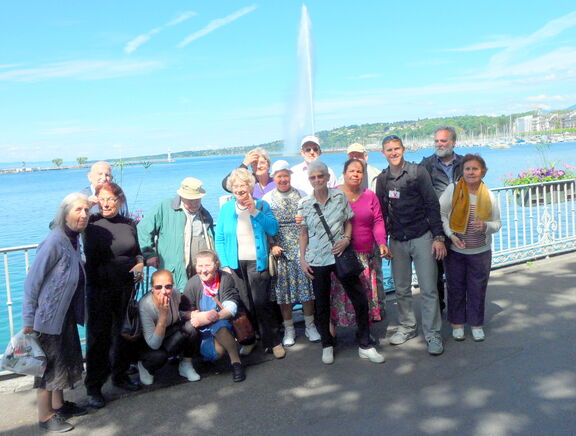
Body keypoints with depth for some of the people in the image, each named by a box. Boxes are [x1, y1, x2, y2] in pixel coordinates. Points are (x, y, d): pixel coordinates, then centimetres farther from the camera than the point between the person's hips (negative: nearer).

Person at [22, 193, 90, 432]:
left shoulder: (73, 240, 3)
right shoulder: (54, 242, -22)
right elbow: (32, 282, -20)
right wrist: (28, 321, -18)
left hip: (65, 314, 8)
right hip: (48, 316, -8)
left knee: (66, 359, 19)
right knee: (50, 365, 4)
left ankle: (58, 404, 36)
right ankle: (45, 416, 20)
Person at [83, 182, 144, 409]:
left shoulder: (129, 224, 7)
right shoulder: (91, 224, -4)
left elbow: (137, 252, 18)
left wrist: (140, 264, -2)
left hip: (127, 287, 4)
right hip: (100, 289, -4)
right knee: (99, 336, 0)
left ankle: (121, 375, 32)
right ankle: (93, 387, 11)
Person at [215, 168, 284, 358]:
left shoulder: (261, 205, 3)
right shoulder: (226, 209, 4)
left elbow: (273, 229, -8)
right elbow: (219, 239, 4)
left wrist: (255, 212, -14)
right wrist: (225, 264, -3)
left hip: (257, 262, -1)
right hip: (235, 263, 1)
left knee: (261, 303, -5)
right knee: (244, 304, 5)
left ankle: (274, 341, 7)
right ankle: (248, 340, 21)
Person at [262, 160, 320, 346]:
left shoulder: (302, 196, 7)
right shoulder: (267, 199, 4)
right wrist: (272, 246, -10)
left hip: (302, 249, 1)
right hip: (280, 251, 0)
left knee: (306, 287, 3)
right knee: (283, 290, 4)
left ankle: (310, 326, 19)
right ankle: (289, 329, 18)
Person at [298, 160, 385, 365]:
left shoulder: (340, 196, 0)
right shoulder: (304, 204, -1)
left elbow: (348, 222, 9)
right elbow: (304, 234, 6)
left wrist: (346, 239, -10)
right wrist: (302, 259, 1)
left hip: (341, 256, 1)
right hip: (317, 260, 0)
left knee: (360, 299, 0)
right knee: (322, 304, 9)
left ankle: (365, 345, 15)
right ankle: (327, 345, 27)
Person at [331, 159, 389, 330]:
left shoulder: (370, 196, 10)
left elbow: (378, 221, 6)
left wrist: (382, 242, -8)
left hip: (366, 254, 3)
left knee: (366, 293, 4)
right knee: (340, 293, -3)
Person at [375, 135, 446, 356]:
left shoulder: (418, 172, -4)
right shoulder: (382, 179, 7)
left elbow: (432, 205, -6)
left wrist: (438, 237, -11)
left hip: (422, 238, -3)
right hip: (397, 241, 4)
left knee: (428, 289, -2)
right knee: (401, 289, 10)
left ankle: (433, 334, 9)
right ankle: (407, 327, 27)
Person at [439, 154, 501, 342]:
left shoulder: (489, 196, -1)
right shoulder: (452, 190, -8)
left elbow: (497, 223, 6)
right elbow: (440, 214, -7)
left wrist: (485, 226, -16)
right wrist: (450, 235, -17)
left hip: (481, 252, 1)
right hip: (455, 250, -1)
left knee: (478, 289, 10)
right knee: (456, 288, 10)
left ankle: (476, 323, 27)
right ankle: (457, 323, 26)